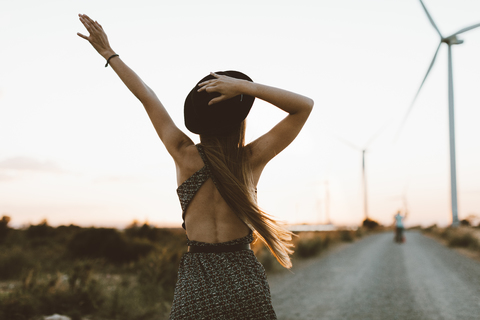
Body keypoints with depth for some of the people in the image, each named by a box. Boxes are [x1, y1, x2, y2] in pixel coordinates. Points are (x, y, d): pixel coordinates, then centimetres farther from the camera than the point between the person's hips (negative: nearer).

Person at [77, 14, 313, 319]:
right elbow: (305, 105, -7)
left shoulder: (185, 155, -5)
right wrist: (244, 85, -17)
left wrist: (109, 53, 17)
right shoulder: (252, 159, -9)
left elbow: (148, 98, 5)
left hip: (196, 285, 1)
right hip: (245, 280, -1)